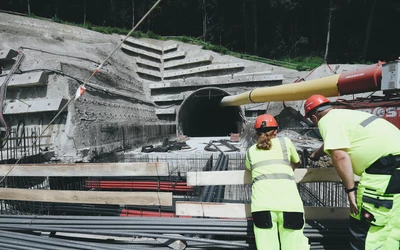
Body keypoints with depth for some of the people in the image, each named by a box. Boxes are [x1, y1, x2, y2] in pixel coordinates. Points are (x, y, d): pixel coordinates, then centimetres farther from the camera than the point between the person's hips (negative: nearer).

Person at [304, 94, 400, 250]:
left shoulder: (327, 120, -4)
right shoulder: (343, 114, 25)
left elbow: (339, 156, -18)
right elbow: (332, 143, 44)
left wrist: (350, 189, -12)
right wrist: (316, 154, 61)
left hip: (387, 167, -10)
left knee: (363, 229, -5)